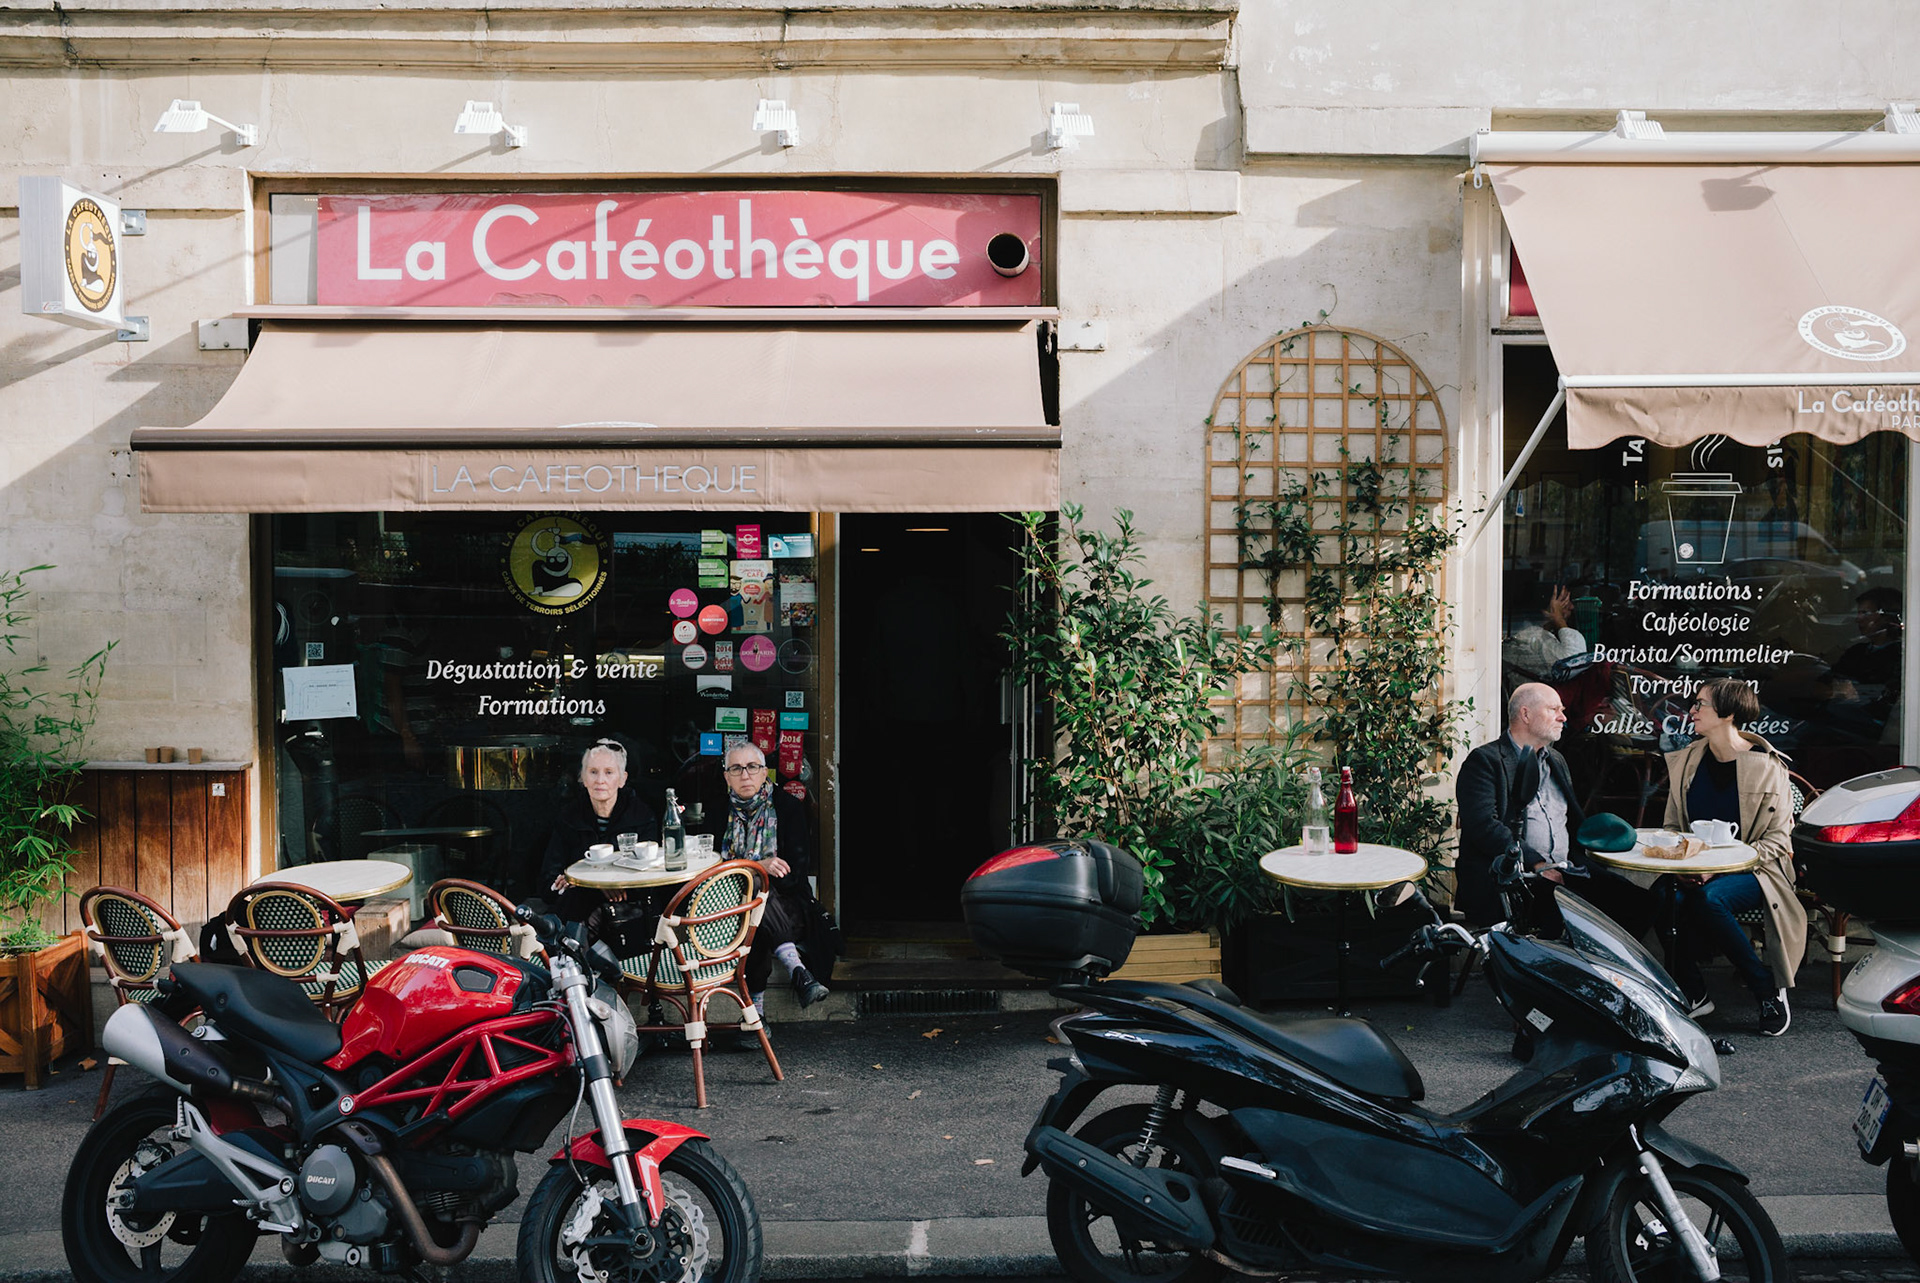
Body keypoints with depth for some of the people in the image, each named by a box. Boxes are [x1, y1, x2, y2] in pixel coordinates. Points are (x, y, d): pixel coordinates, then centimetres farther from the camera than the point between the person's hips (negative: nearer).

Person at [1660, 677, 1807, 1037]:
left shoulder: (1767, 766, -5)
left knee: (1708, 899, -36)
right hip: (1693, 874, 4)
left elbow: (1778, 839, -6)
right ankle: (1694, 994, -10)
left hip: (1751, 871, -4)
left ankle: (1769, 990, -17)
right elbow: (1672, 826, 16)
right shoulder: (1685, 761, 10)